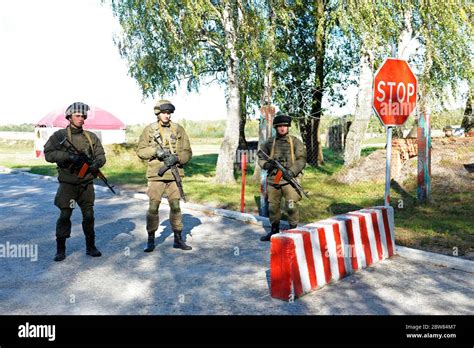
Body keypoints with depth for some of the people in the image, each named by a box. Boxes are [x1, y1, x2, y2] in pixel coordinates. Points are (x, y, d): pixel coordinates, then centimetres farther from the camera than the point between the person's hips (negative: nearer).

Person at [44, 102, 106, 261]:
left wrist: (95, 164, -15)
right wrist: (69, 156, -21)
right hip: (67, 184, -2)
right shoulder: (59, 135, -1)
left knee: (89, 216, 7)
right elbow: (48, 154, -10)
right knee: (64, 216, 1)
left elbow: (101, 156, 6)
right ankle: (60, 249, 14)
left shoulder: (91, 137, 7)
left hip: (86, 184, 3)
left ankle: (90, 246, 21)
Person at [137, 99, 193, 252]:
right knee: (153, 207, -1)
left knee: (175, 206, 7)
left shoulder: (179, 129, 6)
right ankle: (151, 240, 13)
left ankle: (178, 239, 18)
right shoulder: (149, 130, 2)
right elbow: (140, 151, 2)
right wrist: (155, 151, -15)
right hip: (156, 175, -2)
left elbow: (187, 152, 5)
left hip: (174, 174, 2)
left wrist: (176, 158, -15)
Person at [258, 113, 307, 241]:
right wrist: (266, 164, -10)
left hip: (290, 179, -3)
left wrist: (292, 171, -19)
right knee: (273, 206, 10)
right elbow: (261, 157, 12)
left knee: (291, 206, -7)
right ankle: (274, 231, 26)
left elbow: (301, 159, -5)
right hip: (273, 179, 3)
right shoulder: (269, 142, 9)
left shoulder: (295, 142, 2)